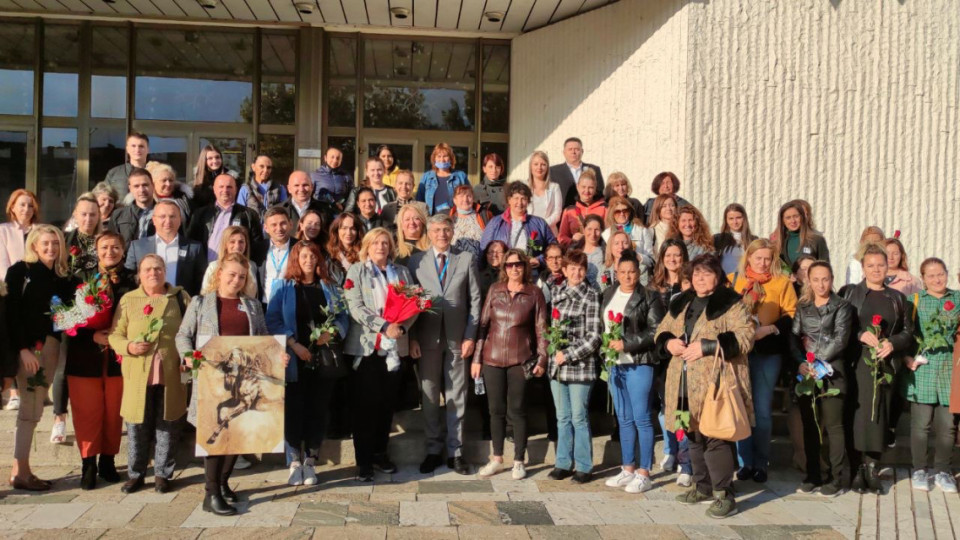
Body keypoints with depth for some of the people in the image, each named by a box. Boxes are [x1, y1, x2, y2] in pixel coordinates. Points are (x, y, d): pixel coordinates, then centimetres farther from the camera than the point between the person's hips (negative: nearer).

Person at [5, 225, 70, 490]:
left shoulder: (60, 277, 12)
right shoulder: (19, 271, -3)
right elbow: (12, 312, -9)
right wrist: (22, 349, -16)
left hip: (49, 345, 5)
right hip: (27, 347, -5)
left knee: (34, 410, 7)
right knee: (30, 408, -5)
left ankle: (21, 469, 13)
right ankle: (20, 471, 1)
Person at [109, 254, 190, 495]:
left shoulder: (180, 297, 7)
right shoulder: (128, 300, 9)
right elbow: (115, 335, 8)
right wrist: (128, 347, -12)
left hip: (171, 375, 0)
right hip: (138, 375, 0)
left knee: (167, 426, 6)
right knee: (137, 427, 6)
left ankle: (163, 473, 20)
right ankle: (135, 474, 21)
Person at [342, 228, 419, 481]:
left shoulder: (402, 272, 14)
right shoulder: (356, 271, 3)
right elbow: (356, 308, -8)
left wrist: (402, 327, -12)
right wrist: (384, 327, -17)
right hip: (366, 344, -3)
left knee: (387, 402, 7)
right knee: (366, 403, -2)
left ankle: (380, 453, 20)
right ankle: (363, 460, 5)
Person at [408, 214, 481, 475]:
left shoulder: (466, 259, 4)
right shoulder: (416, 261, 5)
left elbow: (475, 300, 3)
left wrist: (470, 336, -4)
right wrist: (412, 338, -4)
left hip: (457, 338, 0)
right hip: (427, 338, 1)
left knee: (456, 397, 5)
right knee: (429, 397, 7)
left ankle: (455, 452, 14)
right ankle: (433, 451, 18)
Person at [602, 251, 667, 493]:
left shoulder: (649, 297, -7)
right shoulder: (609, 294, 12)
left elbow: (656, 332, -12)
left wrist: (626, 344, -17)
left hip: (639, 364, -6)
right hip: (615, 363, 6)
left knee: (641, 418, -3)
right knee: (624, 419, 12)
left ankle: (644, 473, 4)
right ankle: (628, 469, 21)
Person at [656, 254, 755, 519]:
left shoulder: (731, 303, -5)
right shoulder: (681, 303, 17)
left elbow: (744, 336, -16)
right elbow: (662, 330, 22)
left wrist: (706, 346, -21)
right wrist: (669, 342, -2)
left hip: (715, 382, -7)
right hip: (685, 384, 7)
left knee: (716, 437, -9)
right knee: (694, 435, 16)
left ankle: (724, 495, 1)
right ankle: (703, 486, 30)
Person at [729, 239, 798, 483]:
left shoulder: (782, 282, 3)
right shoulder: (732, 280, 8)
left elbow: (791, 315, -2)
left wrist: (769, 329, -17)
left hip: (767, 352, -1)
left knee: (762, 409, 4)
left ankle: (760, 463, 15)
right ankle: (745, 462, 14)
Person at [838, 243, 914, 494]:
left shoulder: (897, 298, 17)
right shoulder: (849, 293, 7)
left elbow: (908, 332, 13)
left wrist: (892, 343, -6)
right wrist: (860, 335, -14)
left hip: (885, 364, 3)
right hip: (856, 362, -2)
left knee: (879, 413, -1)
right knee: (857, 412, -8)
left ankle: (872, 466, 6)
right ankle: (857, 467, -1)